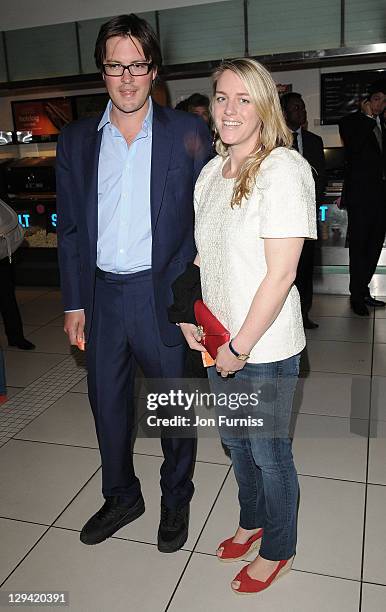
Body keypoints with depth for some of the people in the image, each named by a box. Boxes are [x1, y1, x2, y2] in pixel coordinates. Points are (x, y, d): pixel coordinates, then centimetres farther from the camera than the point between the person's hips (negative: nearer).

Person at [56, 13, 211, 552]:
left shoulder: (188, 133, -3)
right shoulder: (76, 141, 5)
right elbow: (70, 229, 7)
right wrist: (74, 302, 4)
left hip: (164, 294, -3)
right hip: (102, 295, 3)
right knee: (107, 404, 16)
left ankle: (176, 500, 38)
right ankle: (121, 498, 40)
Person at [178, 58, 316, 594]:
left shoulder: (284, 169, -18)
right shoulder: (211, 171, 5)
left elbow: (281, 274, -22)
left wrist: (240, 347, -18)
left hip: (265, 349, -7)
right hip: (220, 342, 7)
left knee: (269, 453, 12)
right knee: (235, 441, 23)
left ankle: (279, 549, 39)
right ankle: (252, 522, 50)